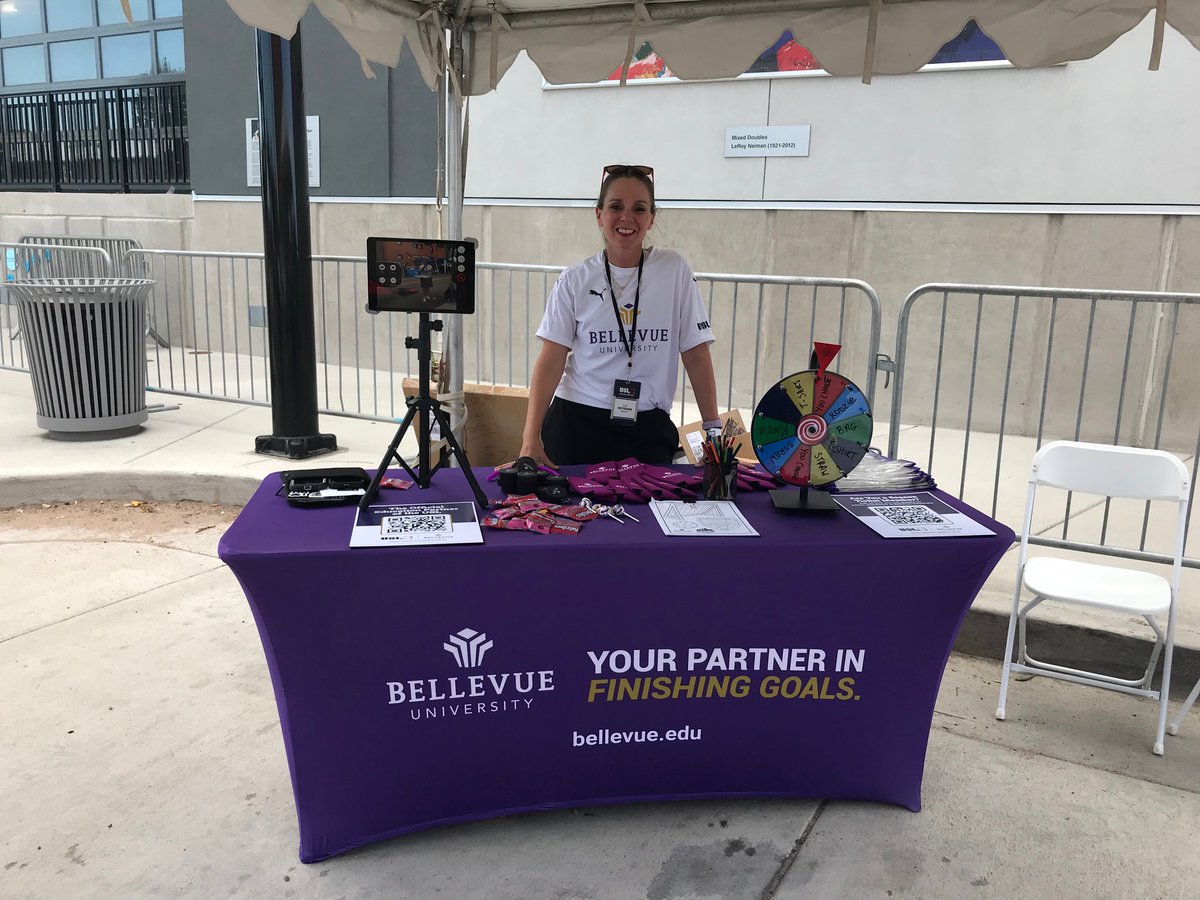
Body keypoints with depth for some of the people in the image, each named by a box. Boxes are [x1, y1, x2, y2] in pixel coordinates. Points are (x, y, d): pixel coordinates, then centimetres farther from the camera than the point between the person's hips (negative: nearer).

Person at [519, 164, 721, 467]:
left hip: (648, 430, 0)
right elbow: (551, 360, -5)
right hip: (576, 424, 0)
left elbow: (696, 354, 1)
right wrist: (531, 439, -14)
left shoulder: (675, 270, 0)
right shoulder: (574, 280, -1)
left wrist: (713, 428, -2)